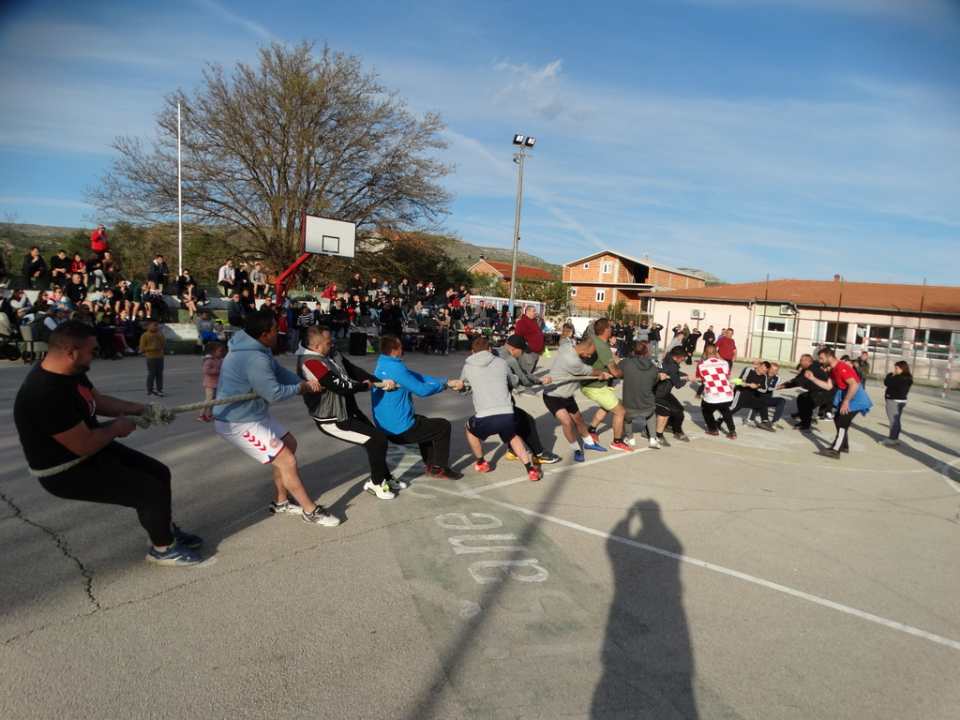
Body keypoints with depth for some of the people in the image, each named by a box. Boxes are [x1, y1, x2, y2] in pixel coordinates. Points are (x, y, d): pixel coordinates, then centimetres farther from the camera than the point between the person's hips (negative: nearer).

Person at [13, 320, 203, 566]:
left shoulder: (70, 372, -2)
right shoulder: (47, 395, -34)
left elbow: (99, 401, 14)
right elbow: (84, 445, -30)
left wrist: (142, 409, 4)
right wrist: (117, 427, -12)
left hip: (92, 452, 10)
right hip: (68, 472, -10)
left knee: (159, 473, 12)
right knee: (152, 490, -11)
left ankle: (166, 529, 32)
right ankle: (162, 549, 12)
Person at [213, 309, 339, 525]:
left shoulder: (256, 348, 3)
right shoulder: (255, 359, -31)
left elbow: (279, 370, 9)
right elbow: (275, 394, -25)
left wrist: (303, 382, -6)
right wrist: (300, 388, -6)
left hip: (254, 413, 11)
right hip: (238, 422, -11)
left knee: (289, 444, 20)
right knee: (287, 461, -8)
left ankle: (280, 502, 31)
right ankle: (311, 511, 9)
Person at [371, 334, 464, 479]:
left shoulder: (384, 365, 9)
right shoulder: (395, 368, -23)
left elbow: (419, 378, 9)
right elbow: (421, 390, -21)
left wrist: (447, 381, 5)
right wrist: (443, 385, -2)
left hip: (387, 427, 10)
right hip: (399, 430, -10)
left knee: (425, 422, 35)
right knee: (443, 426, 6)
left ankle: (430, 465, 38)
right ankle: (439, 468, 18)